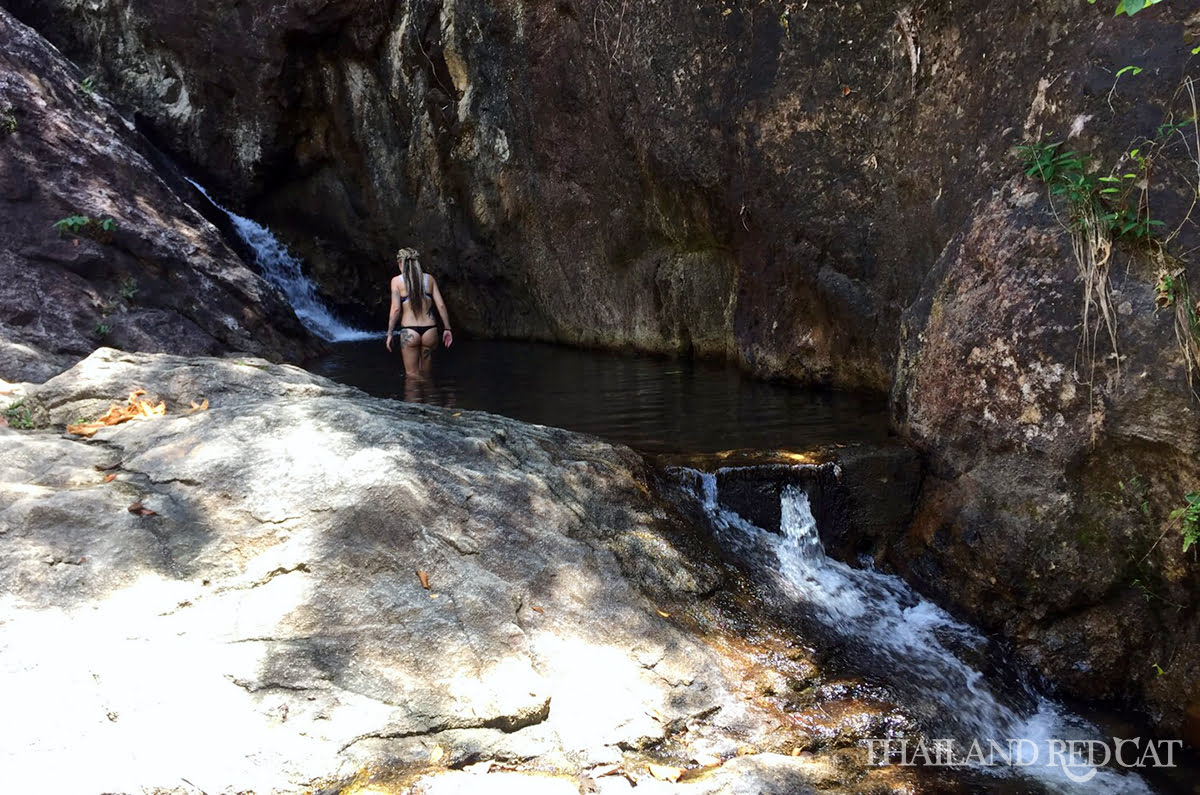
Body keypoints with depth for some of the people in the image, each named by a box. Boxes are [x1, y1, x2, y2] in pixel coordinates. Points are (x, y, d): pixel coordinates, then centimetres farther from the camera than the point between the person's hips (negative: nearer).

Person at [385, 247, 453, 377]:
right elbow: (441, 305, 4)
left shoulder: (397, 280, 0)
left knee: (413, 375, 7)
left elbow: (395, 309, -6)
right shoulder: (429, 278, 8)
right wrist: (447, 328, 11)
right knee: (426, 375, 17)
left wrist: (390, 333, 0)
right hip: (430, 330, 3)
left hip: (409, 331, -3)